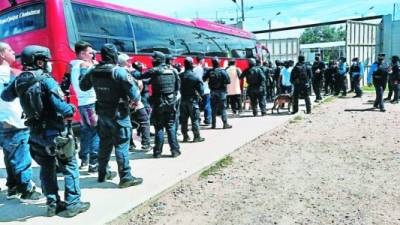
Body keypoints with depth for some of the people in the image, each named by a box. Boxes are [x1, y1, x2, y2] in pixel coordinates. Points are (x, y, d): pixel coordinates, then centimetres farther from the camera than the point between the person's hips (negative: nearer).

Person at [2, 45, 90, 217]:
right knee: (70, 165, 6)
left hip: (35, 133, 6)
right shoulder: (46, 80, -18)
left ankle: (52, 204, 23)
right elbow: (63, 109, -24)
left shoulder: (19, 81, 1)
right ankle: (72, 203, 8)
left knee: (47, 168, 17)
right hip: (54, 132, -6)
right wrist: (72, 108, -4)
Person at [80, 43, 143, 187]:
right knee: (121, 145, -2)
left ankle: (103, 173, 29)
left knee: (104, 144, 18)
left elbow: (82, 86, 17)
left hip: (102, 113, 6)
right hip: (118, 114, -6)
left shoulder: (93, 71, 2)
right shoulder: (119, 71, -18)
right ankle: (125, 177, 3)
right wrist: (136, 100, -1)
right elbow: (133, 91, -22)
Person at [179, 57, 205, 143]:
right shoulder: (195, 77, -12)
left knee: (184, 119, 11)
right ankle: (197, 137, 3)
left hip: (183, 100, 5)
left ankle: (185, 136, 17)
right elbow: (201, 89, -10)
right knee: (195, 119, 2)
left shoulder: (180, 76, 1)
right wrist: (201, 94, 8)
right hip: (192, 100, -4)